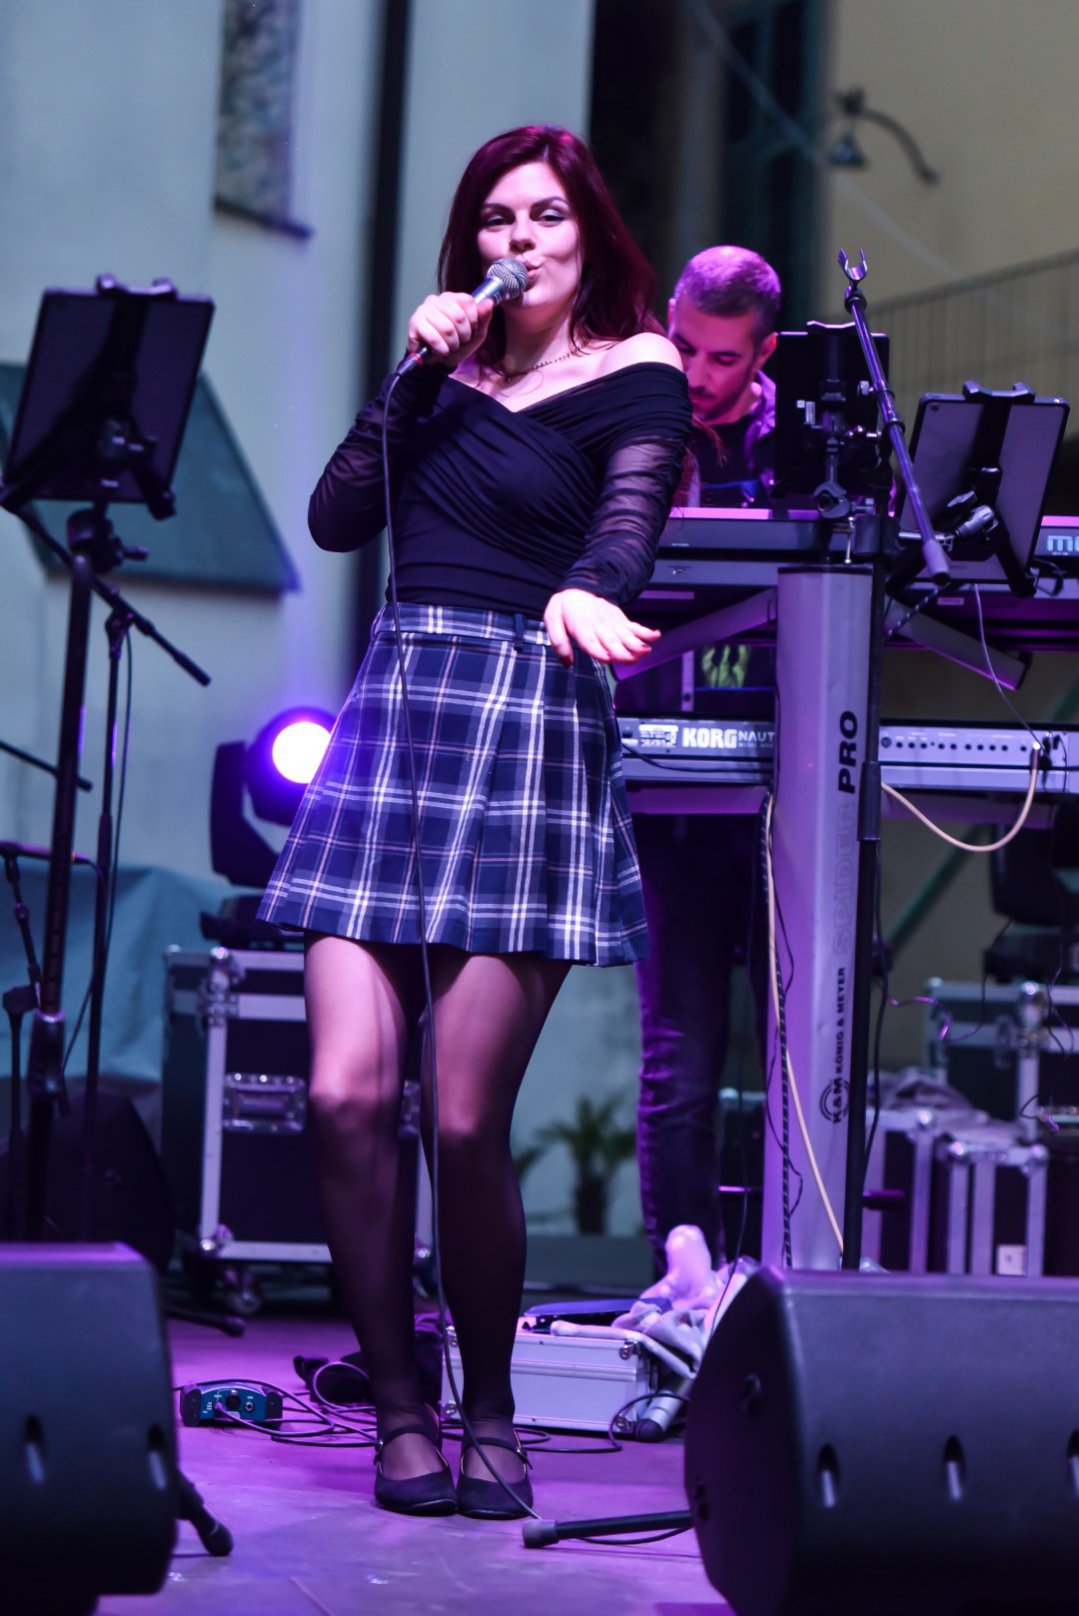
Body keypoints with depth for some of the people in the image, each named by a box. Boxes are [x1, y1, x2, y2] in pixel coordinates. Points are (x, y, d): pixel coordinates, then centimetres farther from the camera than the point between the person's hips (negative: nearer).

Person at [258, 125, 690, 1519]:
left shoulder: (636, 374, 4)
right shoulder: (452, 370, 18)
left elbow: (628, 512, -16)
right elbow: (336, 520, 10)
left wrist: (585, 597, -37)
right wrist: (416, 373, 2)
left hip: (531, 732, -4)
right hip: (391, 721, 4)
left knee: (464, 1123, -8)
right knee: (347, 1091, -9)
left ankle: (491, 1412, 12)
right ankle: (399, 1412, 5)